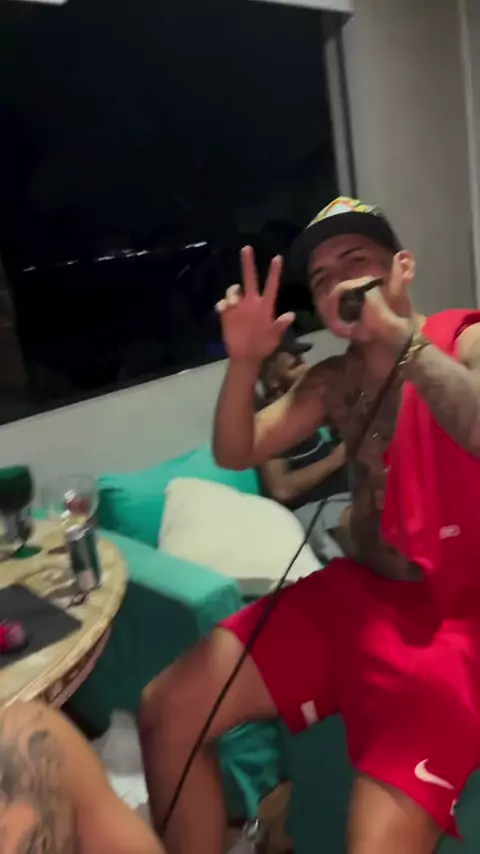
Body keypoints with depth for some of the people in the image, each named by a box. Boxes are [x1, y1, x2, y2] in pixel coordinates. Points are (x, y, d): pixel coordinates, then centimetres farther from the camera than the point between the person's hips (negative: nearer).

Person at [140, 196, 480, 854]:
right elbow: (235, 454, 6)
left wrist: (397, 334, -25)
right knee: (167, 709, 0)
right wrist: (245, 361, -10)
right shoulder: (334, 381, 10)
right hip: (359, 591, 6)